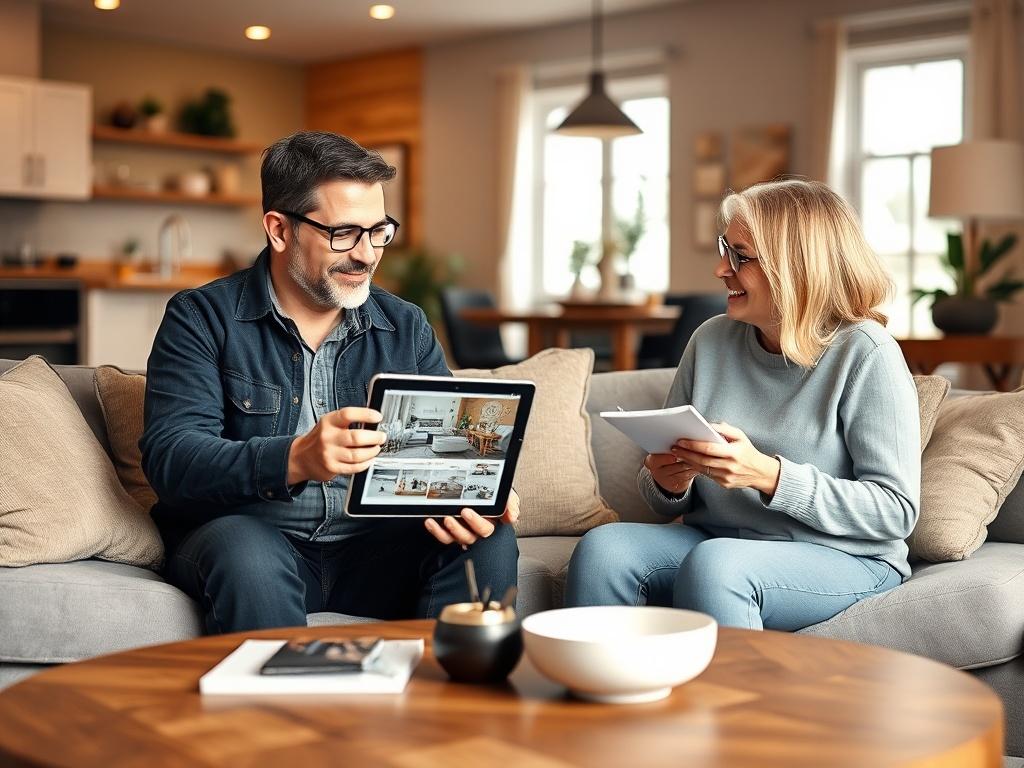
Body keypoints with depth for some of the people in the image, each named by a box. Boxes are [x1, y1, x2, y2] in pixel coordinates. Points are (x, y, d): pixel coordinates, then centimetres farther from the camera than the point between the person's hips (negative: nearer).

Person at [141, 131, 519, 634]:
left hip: (375, 546, 4)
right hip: (247, 533, -3)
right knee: (247, 554, -36)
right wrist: (294, 460, -32)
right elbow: (170, 458, -13)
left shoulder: (406, 328, 12)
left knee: (490, 543, -22)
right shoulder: (201, 319, -1)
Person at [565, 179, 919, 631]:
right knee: (602, 548, -23)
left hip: (843, 560, -5)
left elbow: (896, 510, -14)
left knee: (712, 564, -35)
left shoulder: (864, 353, -9)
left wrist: (767, 475, -23)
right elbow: (668, 502, 15)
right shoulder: (712, 340, 7)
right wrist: (667, 483, -10)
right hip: (715, 538, 5)